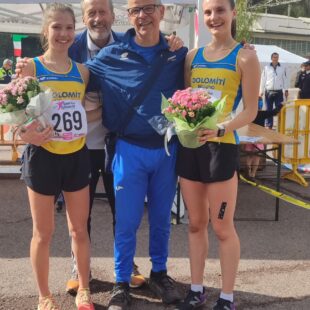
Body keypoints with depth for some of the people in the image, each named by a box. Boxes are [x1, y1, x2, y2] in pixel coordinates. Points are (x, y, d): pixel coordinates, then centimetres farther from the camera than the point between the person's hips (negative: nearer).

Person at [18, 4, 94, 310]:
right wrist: (26, 134, -23)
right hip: (43, 156, -3)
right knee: (43, 232, 9)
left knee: (79, 228, 13)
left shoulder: (82, 70, 6)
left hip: (77, 156, 3)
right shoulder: (30, 67, -5)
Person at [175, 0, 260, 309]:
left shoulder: (245, 57, -3)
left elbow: (250, 111, -7)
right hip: (189, 146, 5)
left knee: (222, 226, 4)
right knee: (195, 223, 14)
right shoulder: (192, 56, 11)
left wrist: (219, 129, -24)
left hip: (221, 147, -5)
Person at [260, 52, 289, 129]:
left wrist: (286, 90, 4)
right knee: (269, 110, 5)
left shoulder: (283, 68, 3)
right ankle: (269, 125, 12)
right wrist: (261, 91, 3)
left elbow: (285, 79, 7)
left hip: (279, 92, 0)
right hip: (268, 92, 0)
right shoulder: (266, 68, 2)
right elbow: (263, 79, 4)